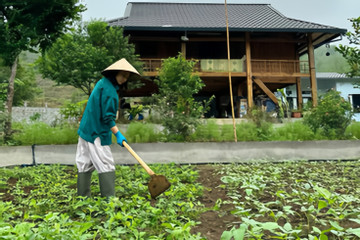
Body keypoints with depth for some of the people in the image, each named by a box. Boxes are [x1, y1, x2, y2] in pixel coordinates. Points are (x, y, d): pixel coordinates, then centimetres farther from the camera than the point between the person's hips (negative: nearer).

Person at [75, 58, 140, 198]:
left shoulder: (103, 83, 12)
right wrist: (118, 135, -18)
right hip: (97, 133, -10)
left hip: (87, 129, 10)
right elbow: (107, 117, -20)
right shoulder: (108, 89, -18)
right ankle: (109, 197, -4)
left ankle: (83, 196, 23)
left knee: (85, 164, 13)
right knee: (106, 165, -6)